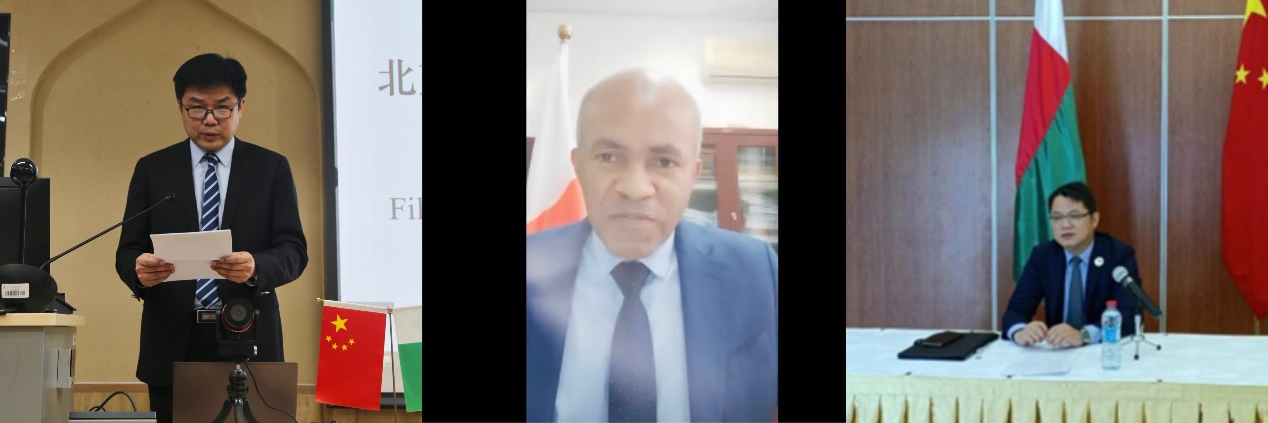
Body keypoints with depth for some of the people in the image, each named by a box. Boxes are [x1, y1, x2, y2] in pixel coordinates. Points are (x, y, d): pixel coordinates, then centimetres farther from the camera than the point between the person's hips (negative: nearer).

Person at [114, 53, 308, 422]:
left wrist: (255, 267, -23)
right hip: (173, 348, 1)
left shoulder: (272, 168, 6)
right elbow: (127, 251, 6)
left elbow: (294, 251, 0)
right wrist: (140, 269, -18)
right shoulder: (151, 170, 10)